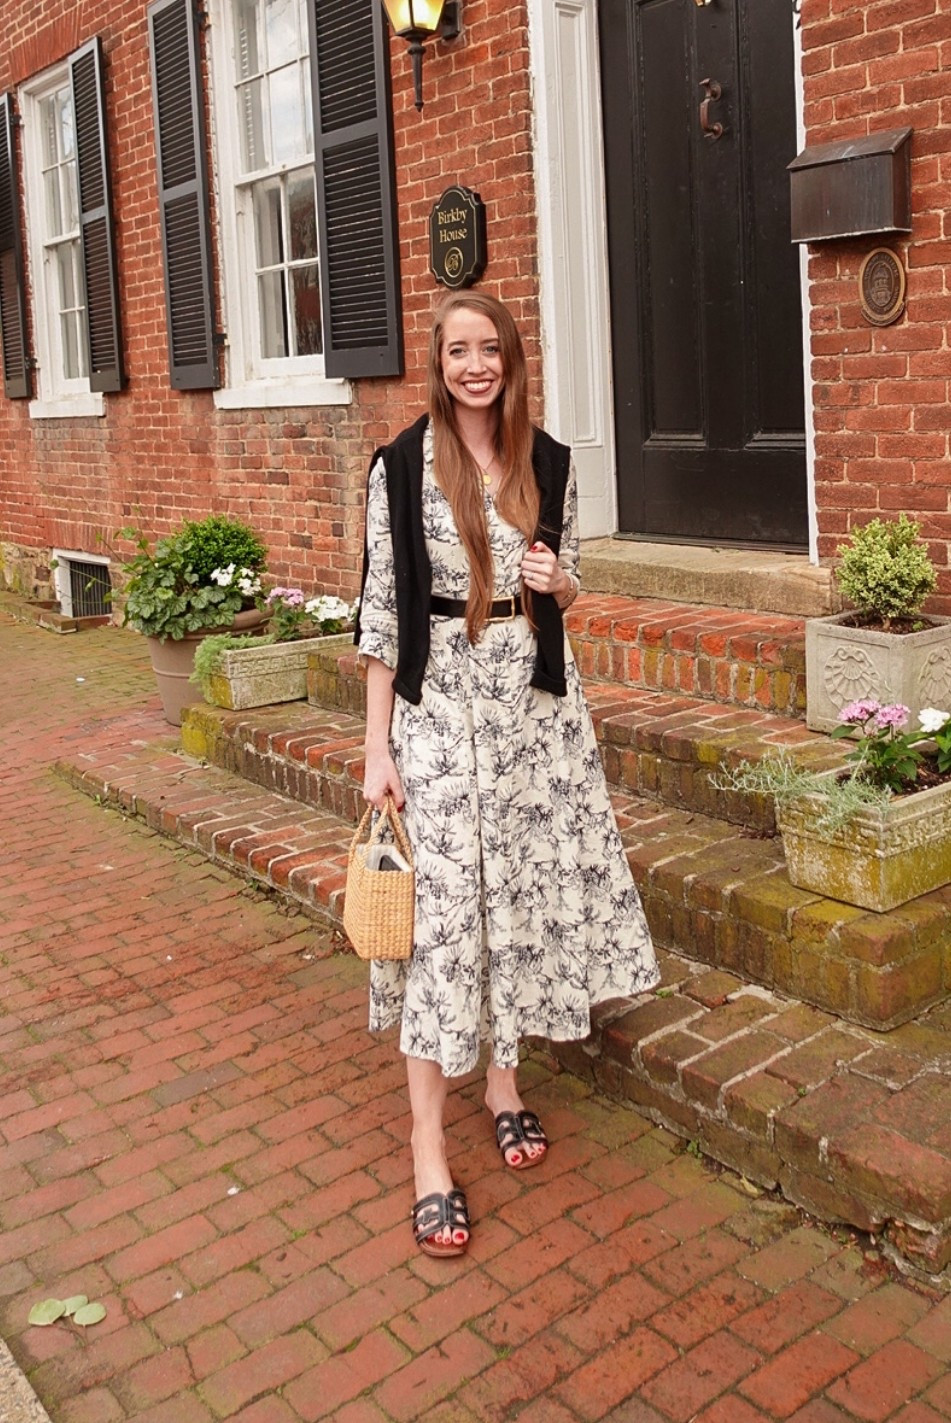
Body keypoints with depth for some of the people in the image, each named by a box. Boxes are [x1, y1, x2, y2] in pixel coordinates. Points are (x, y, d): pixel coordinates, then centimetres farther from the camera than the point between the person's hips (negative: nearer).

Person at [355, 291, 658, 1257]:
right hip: (439, 703, -4)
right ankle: (429, 1158, 3)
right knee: (441, 909, -5)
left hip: (537, 699, 4)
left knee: (526, 889, 9)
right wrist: (376, 747, -8)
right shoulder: (402, 467, -4)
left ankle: (504, 1081, 31)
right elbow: (381, 609, -5)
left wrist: (558, 582, -8)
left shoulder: (550, 464, 7)